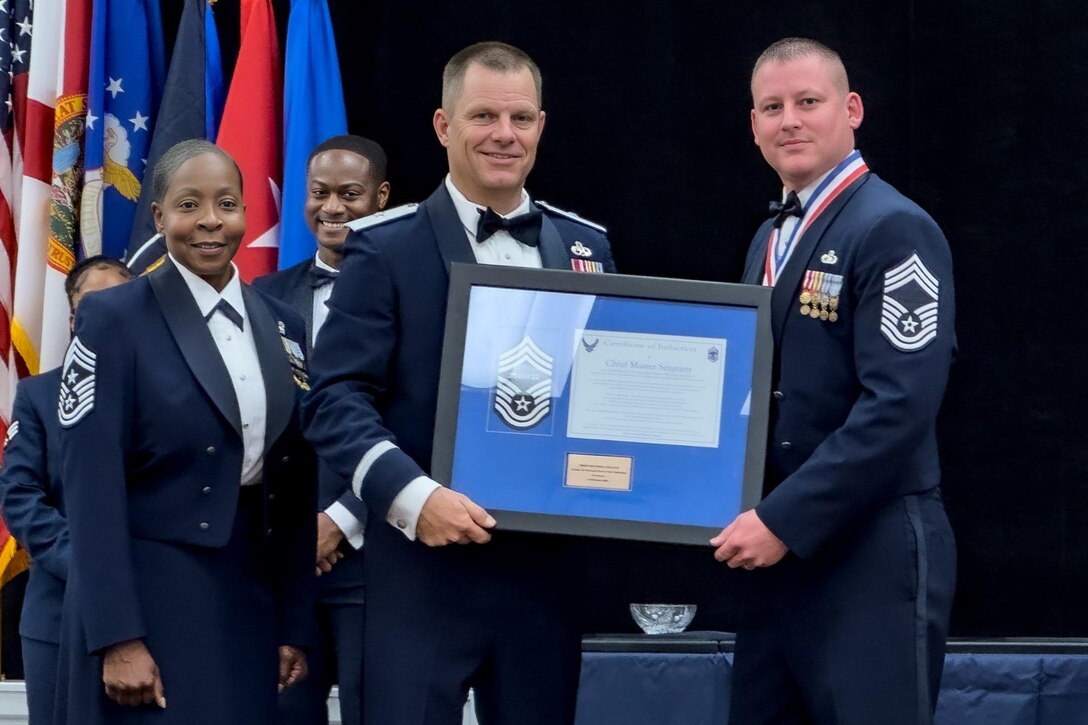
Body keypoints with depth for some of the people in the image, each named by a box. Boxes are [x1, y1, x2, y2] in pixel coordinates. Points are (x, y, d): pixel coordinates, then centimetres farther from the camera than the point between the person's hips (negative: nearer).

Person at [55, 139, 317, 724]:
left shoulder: (283, 327, 10)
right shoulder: (112, 320, -5)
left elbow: (296, 486, 10)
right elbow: (91, 487, -11)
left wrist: (296, 626, 5)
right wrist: (118, 639, -18)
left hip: (253, 599, 5)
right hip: (146, 595, -5)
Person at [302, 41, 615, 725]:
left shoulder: (586, 247, 13)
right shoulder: (385, 248, -1)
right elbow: (337, 399, -7)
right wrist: (412, 495, -22)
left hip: (548, 564, 4)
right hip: (428, 568, -4)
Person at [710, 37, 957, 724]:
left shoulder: (894, 229, -11)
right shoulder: (773, 237, 16)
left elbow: (899, 406, -20)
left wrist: (785, 520, -20)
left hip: (873, 555, -8)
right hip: (782, 549, 8)